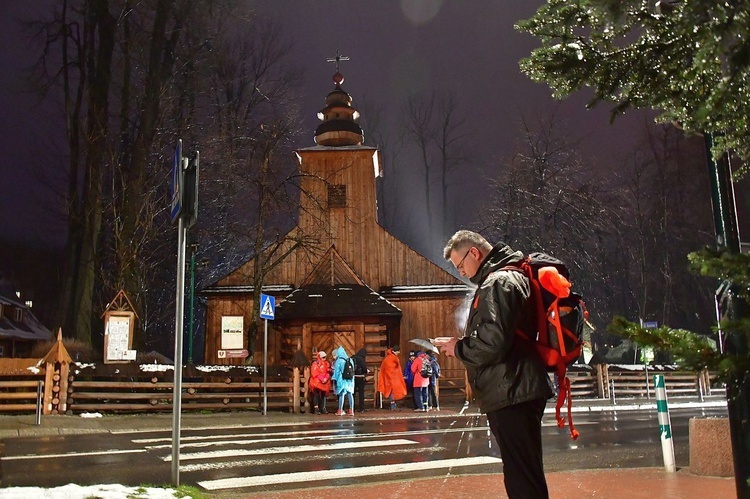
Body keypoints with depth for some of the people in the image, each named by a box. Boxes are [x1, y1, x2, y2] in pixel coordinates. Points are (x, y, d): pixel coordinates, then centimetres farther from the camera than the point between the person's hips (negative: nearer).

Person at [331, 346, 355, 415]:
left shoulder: (338, 361, -8)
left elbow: (336, 371, -6)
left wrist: (334, 379, 1)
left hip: (342, 380, -4)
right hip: (350, 380, 4)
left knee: (341, 394, 0)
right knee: (350, 394, 5)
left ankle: (340, 410, 3)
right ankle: (351, 410, 6)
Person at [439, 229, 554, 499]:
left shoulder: (498, 282, -13)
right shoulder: (508, 276, 19)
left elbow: (493, 341, -25)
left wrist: (459, 348, -8)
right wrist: (464, 344, 13)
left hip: (511, 395, -11)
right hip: (515, 393, 11)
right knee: (524, 476, 18)